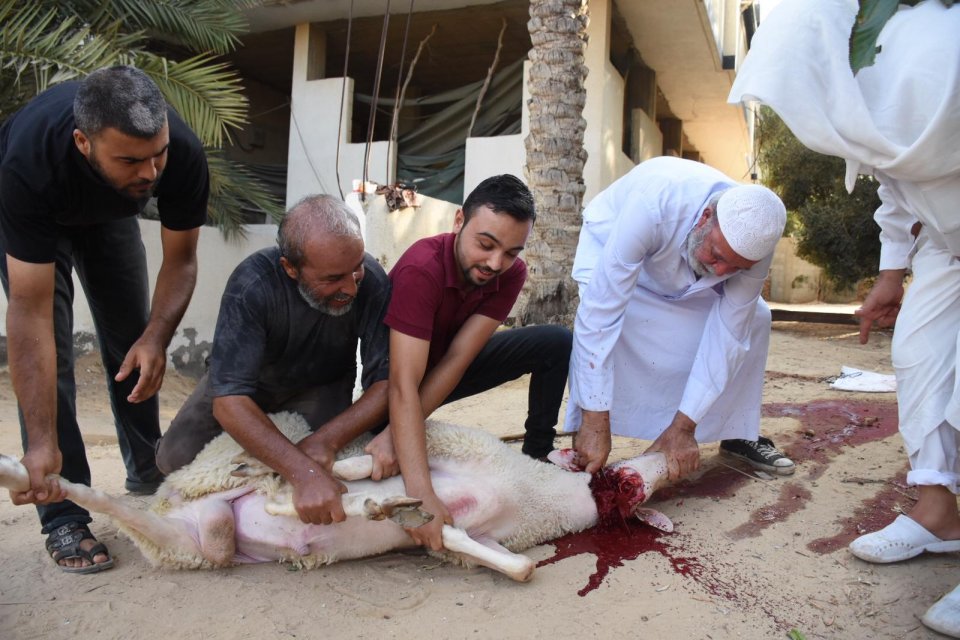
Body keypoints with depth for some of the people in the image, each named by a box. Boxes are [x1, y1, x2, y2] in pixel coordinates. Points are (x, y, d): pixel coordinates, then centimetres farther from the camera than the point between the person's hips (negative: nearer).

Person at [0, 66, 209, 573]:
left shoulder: (183, 154, -36)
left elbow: (180, 259, -20)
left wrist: (157, 337, -36)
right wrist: (42, 444, -44)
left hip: (110, 212, 3)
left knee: (131, 345, 2)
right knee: (47, 353, -15)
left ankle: (148, 483, 17)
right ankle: (64, 519, -6)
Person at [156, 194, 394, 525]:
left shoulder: (372, 281, -32)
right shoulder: (252, 283, -36)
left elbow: (387, 380, -29)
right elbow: (228, 399, -40)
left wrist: (328, 439, -46)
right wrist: (303, 473, -52)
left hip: (320, 387, 1)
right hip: (249, 380, 0)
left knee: (323, 471, -21)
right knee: (175, 457, -11)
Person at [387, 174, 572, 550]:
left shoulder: (511, 274, -20)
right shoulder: (421, 269, -36)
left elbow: (457, 358, -26)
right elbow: (404, 385, -44)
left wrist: (394, 435, -38)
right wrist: (419, 493, -53)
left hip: (447, 373, 4)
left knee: (555, 343, -12)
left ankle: (537, 456, 0)